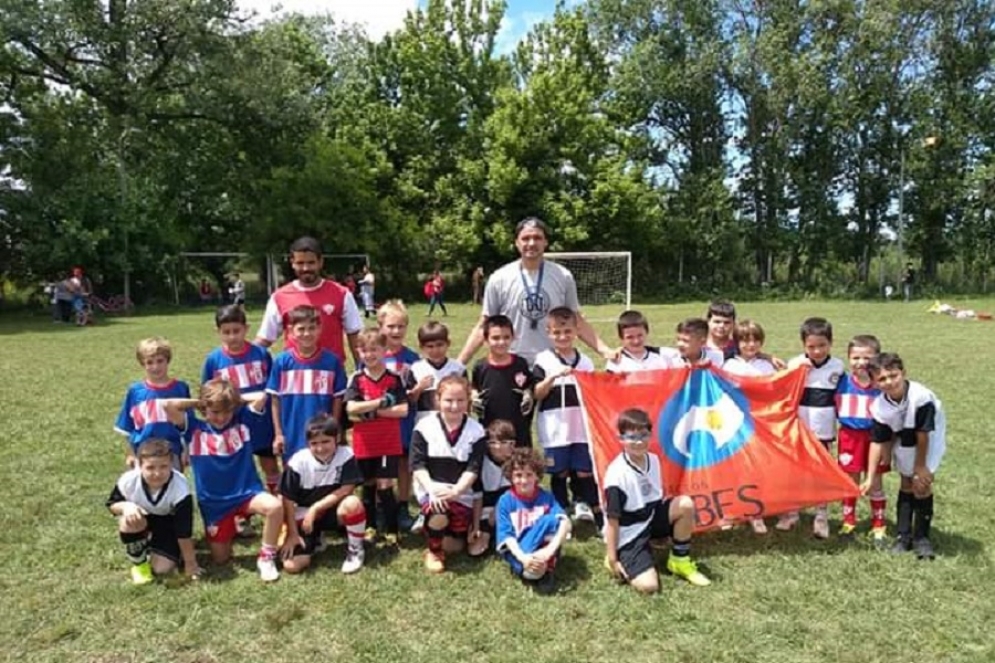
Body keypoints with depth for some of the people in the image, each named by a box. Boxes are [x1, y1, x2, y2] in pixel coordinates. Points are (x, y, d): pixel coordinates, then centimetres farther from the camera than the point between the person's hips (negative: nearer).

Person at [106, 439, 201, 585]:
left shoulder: (180, 488, -37)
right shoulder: (128, 481, -31)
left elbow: (184, 530, -30)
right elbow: (112, 503, -10)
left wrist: (190, 563, -21)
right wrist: (125, 506, -36)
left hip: (168, 522, -1)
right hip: (141, 518, 2)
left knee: (162, 568, -13)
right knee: (129, 521, -35)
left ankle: (153, 548, 23)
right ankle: (138, 561, -6)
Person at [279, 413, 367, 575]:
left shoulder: (346, 455, -18)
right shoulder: (298, 462, -18)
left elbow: (346, 490, -19)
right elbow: (288, 500, -10)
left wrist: (315, 509, -21)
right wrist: (292, 534, -10)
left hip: (332, 511, -1)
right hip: (304, 515, 1)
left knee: (352, 503, -36)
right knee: (291, 566, -15)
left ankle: (355, 550, -8)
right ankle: (314, 541, 20)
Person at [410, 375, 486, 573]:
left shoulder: (476, 431, -3)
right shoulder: (424, 427, -5)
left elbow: (473, 468, -8)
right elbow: (417, 464, -8)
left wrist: (455, 491, -24)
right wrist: (431, 488, -24)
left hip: (461, 493, 2)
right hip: (431, 489, -2)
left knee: (455, 546, -1)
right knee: (439, 515, -33)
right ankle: (434, 551, -1)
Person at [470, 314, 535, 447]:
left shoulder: (520, 364, -5)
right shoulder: (480, 367, -6)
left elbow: (528, 388, 8)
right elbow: (474, 390, 8)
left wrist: (528, 397, -11)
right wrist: (474, 399, -11)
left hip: (519, 429, 1)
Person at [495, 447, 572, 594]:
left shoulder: (546, 498, -3)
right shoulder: (505, 501, -6)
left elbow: (565, 523, -19)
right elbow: (506, 535, -13)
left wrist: (550, 550, -36)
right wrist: (523, 557, -33)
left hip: (542, 548, 2)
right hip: (516, 550, -2)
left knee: (550, 520, -26)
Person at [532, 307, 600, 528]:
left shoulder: (586, 361, 8)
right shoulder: (543, 360, -1)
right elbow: (537, 394, -8)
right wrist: (554, 377, -19)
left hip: (582, 428, 2)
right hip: (555, 429, -2)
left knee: (585, 472, 3)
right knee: (559, 474, 8)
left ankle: (599, 518, 14)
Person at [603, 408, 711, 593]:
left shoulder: (653, 460, -4)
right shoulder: (617, 474, -26)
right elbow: (612, 519, -20)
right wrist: (613, 559, -16)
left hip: (650, 517, 6)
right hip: (629, 534, -6)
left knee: (685, 504, -17)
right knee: (649, 585, -20)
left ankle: (680, 560, 2)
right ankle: (620, 559, 11)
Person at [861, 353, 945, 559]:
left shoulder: (920, 396, -37)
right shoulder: (880, 406, -24)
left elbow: (923, 434, -25)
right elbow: (878, 442, -15)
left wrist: (920, 466, -14)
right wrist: (871, 478, -14)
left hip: (929, 439, -3)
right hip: (903, 441, 3)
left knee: (922, 485, -6)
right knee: (907, 484, 10)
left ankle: (921, 538, 11)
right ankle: (904, 535, 22)